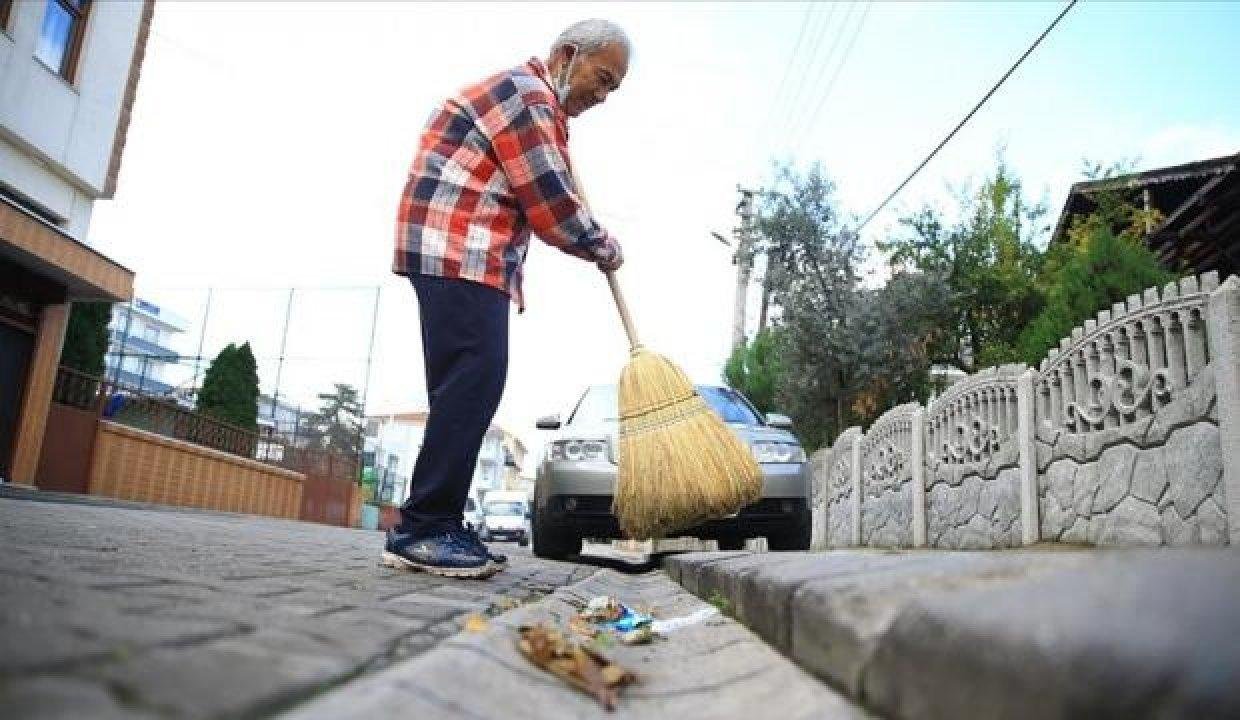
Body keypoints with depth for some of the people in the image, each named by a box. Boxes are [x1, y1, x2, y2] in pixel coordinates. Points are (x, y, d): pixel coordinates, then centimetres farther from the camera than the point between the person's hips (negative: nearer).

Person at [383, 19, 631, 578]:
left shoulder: (540, 108, 27)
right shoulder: (525, 93, -7)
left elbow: (543, 200, 32)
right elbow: (551, 206, -12)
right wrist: (603, 246, 2)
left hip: (469, 257, 10)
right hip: (456, 252, -10)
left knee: (466, 390, 5)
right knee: (473, 381, -17)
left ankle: (433, 528, 7)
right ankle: (422, 528, -16)